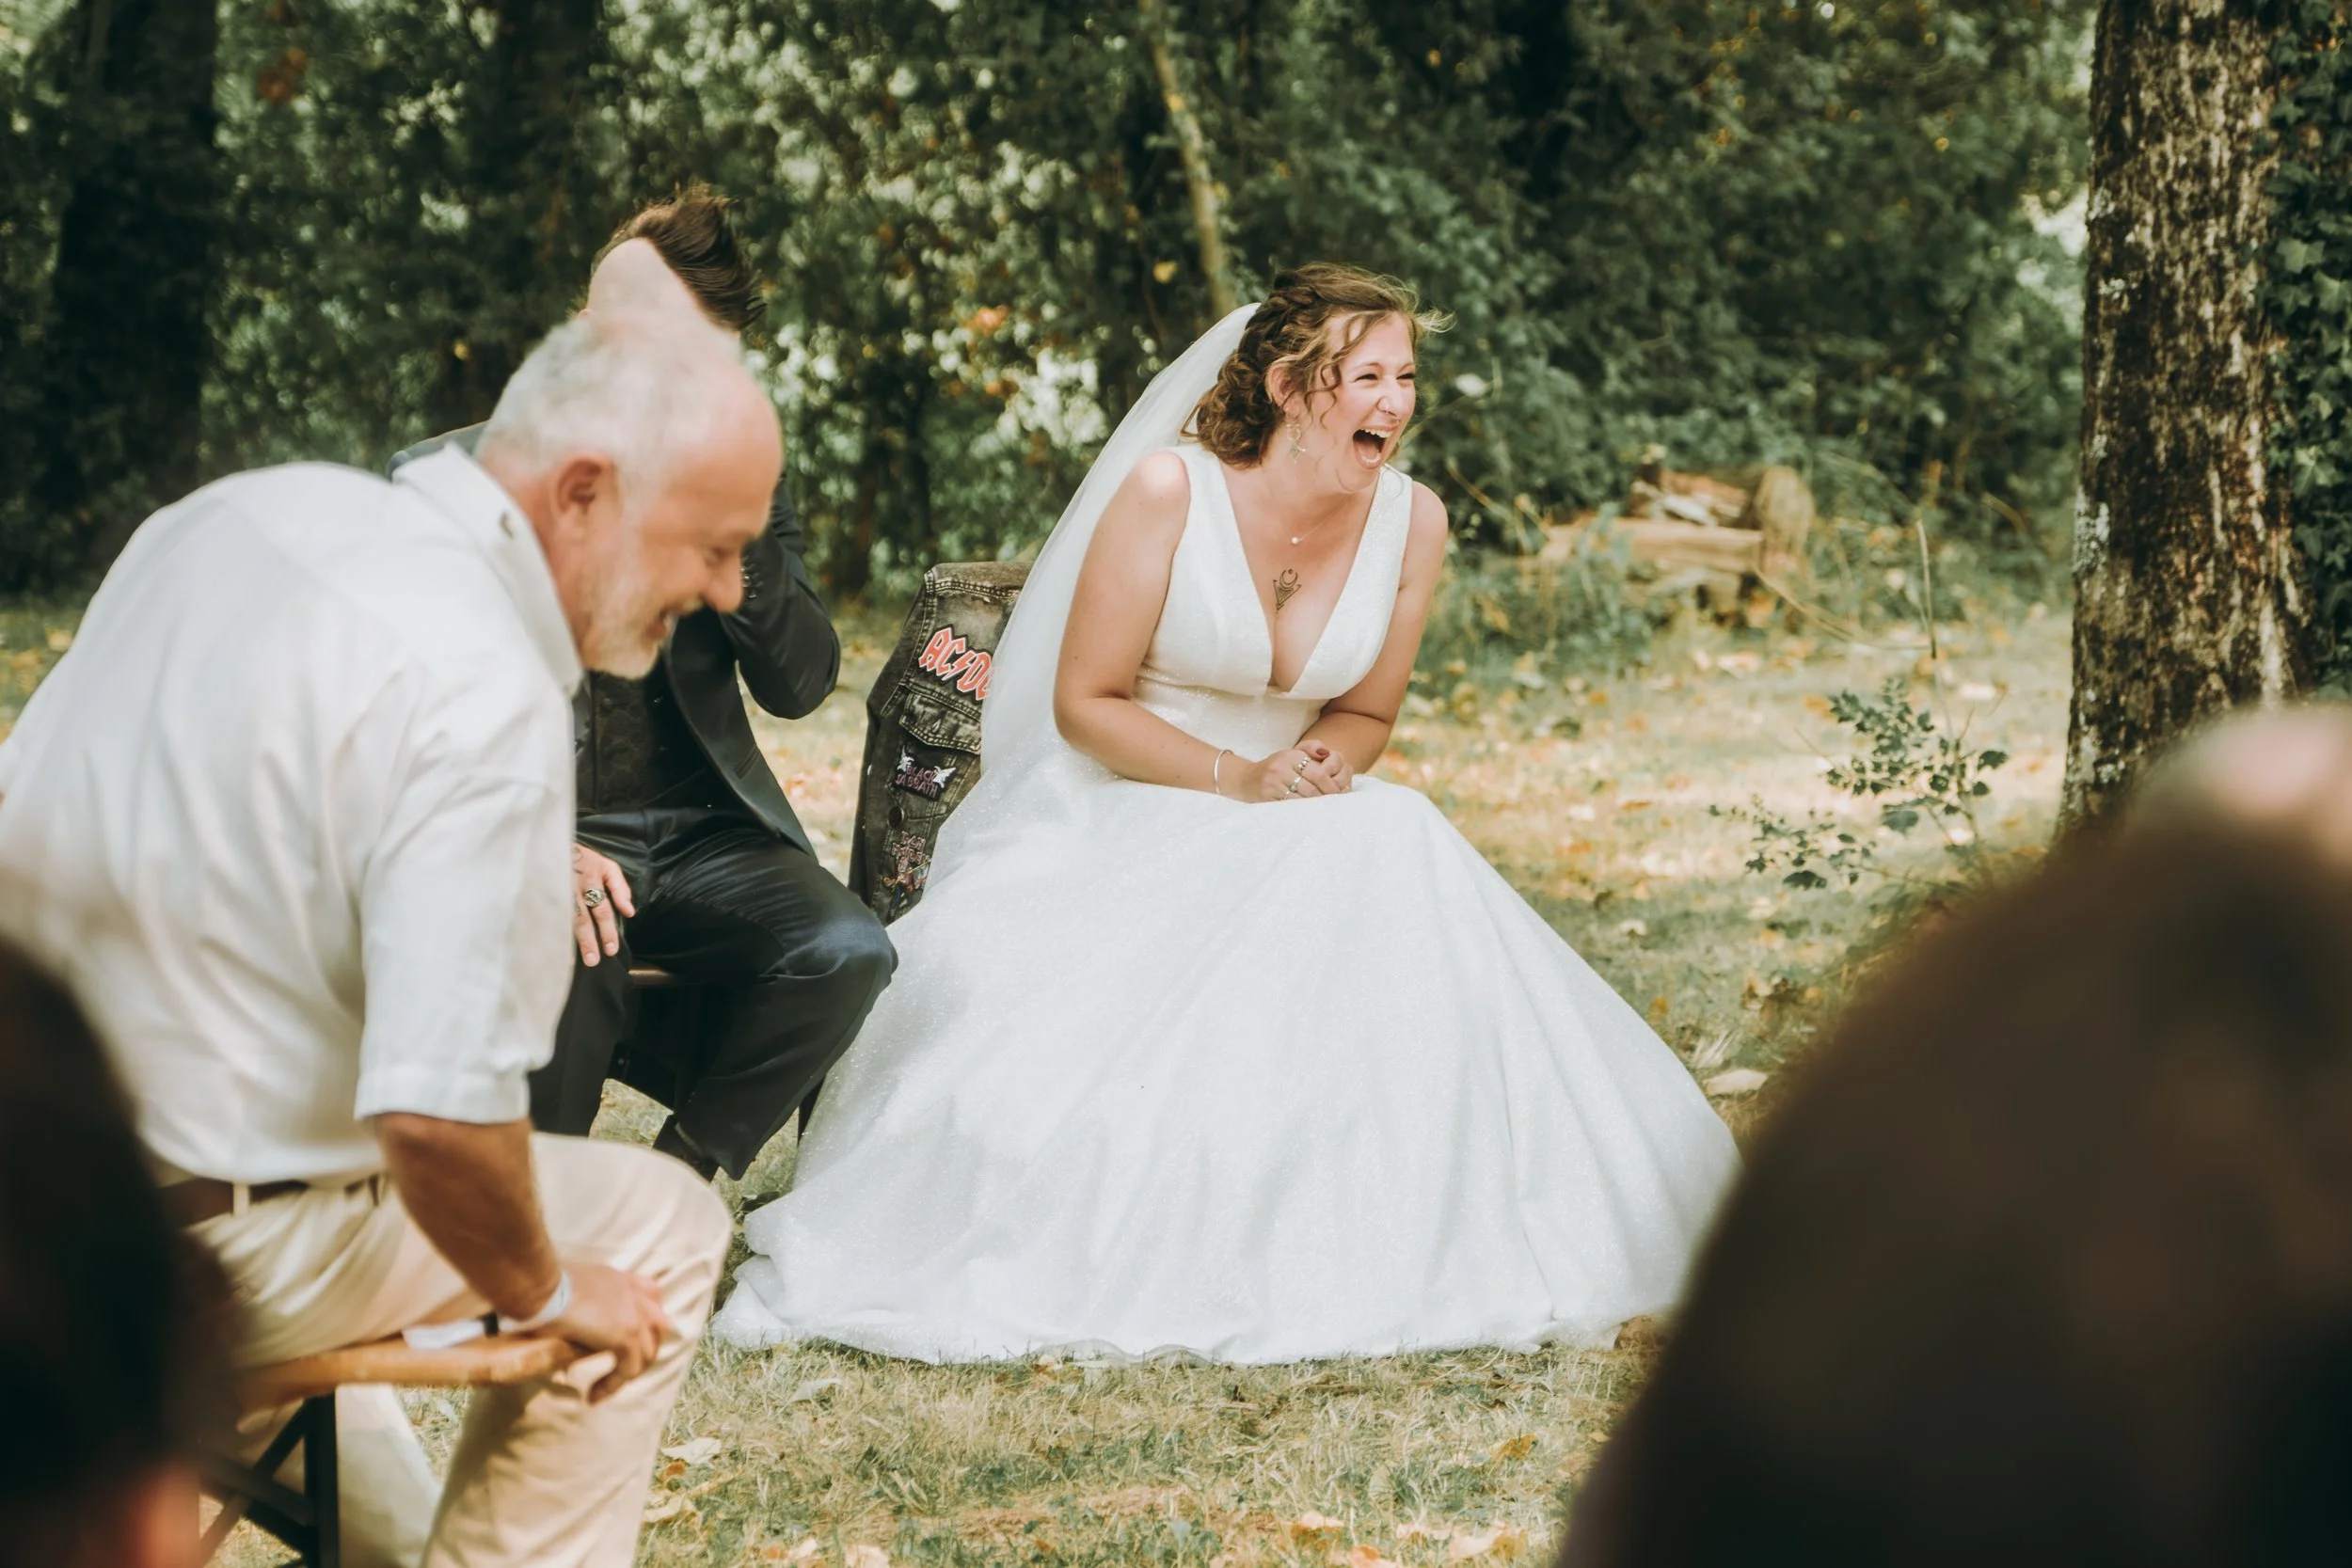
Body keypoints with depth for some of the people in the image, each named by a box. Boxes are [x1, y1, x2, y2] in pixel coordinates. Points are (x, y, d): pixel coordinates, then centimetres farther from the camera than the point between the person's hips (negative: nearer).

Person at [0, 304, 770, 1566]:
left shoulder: (244, 511, 2)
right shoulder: (485, 703, -25)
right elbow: (441, 1116, -31)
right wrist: (541, 1295, -11)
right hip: (206, 1260, -8)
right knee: (662, 1230, 9)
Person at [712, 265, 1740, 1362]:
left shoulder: (1411, 521, -2)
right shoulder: (1168, 492, -15)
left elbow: (1366, 711, 10)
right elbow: (1084, 700, -11)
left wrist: (1326, 764, -15)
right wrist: (1238, 780, -23)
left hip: (1302, 825, 3)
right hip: (1124, 812, -3)